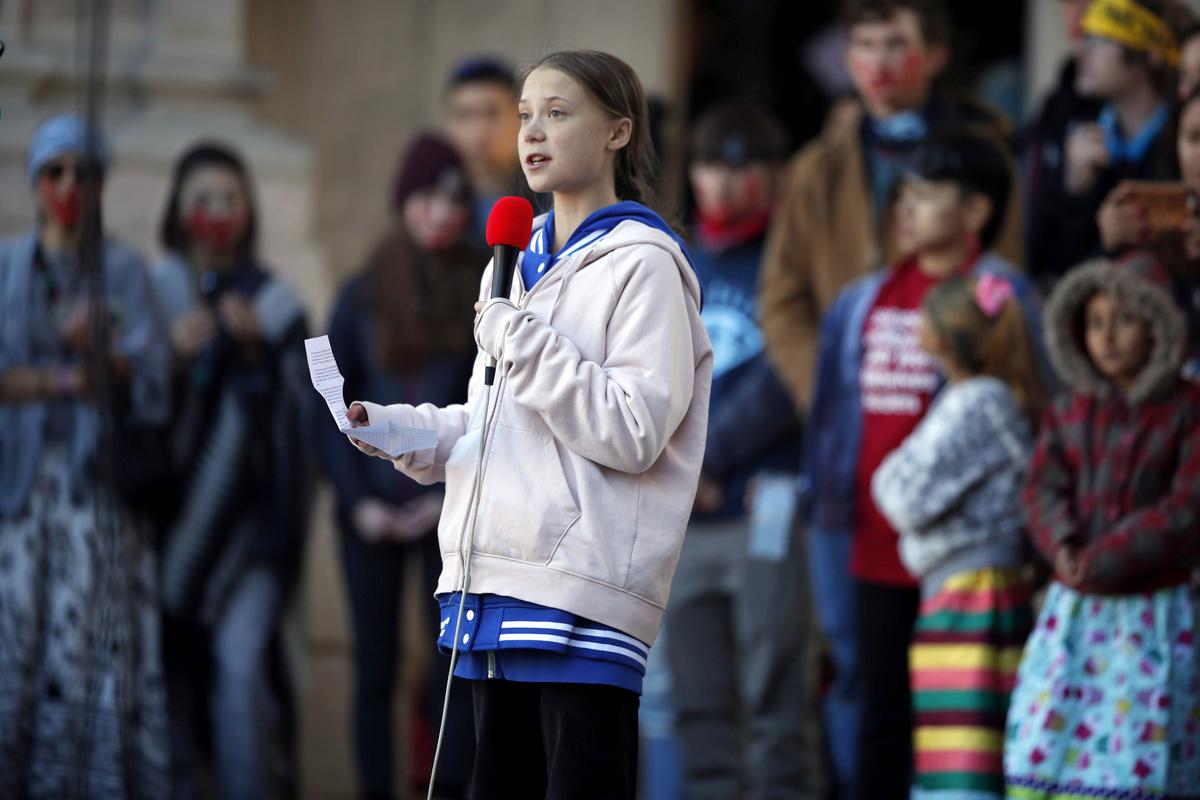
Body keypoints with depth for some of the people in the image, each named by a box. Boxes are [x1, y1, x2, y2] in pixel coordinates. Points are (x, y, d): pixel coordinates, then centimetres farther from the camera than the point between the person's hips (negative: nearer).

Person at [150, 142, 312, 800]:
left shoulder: (275, 301, 9)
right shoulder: (151, 292, 9)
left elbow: (296, 407, 3)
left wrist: (255, 347, -12)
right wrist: (171, 353, -13)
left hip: (247, 508, -1)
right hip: (167, 501, 1)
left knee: (241, 659, -15)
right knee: (169, 669, -5)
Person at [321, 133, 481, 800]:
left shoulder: (487, 294, 4)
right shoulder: (365, 296, 9)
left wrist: (454, 497, -9)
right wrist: (359, 500, -4)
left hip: (452, 512, -1)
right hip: (373, 512, 2)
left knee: (455, 667, -5)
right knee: (375, 668, 2)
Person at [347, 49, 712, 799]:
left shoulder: (641, 265, -6)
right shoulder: (530, 260, 19)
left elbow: (633, 433, -15)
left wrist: (519, 342, -15)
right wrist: (399, 428, 9)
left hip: (583, 591, -9)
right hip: (500, 584, 9)